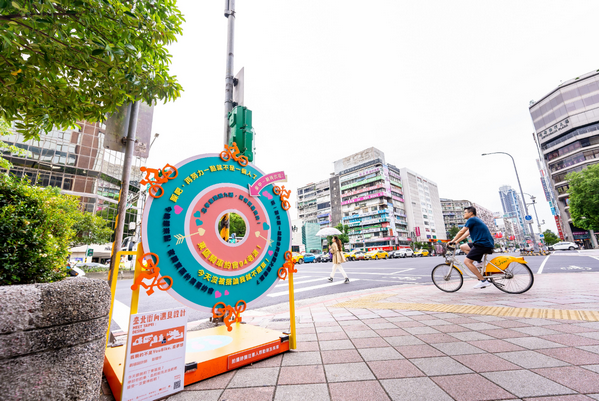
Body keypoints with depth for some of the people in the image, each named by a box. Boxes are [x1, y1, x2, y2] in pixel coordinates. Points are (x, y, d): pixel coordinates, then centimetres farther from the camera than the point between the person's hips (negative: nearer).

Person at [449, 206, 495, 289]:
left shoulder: (471, 219, -9)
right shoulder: (475, 220, 22)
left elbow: (461, 232, -10)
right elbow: (466, 233, 24)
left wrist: (452, 241, -2)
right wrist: (456, 242, 22)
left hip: (484, 244, -10)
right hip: (485, 243, 10)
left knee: (467, 261, -13)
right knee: (462, 247, 18)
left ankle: (484, 281, -12)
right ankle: (479, 261, 10)